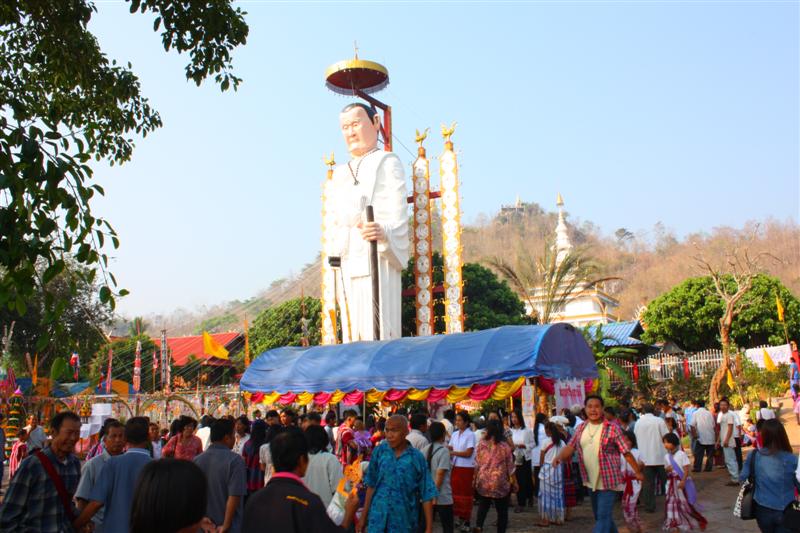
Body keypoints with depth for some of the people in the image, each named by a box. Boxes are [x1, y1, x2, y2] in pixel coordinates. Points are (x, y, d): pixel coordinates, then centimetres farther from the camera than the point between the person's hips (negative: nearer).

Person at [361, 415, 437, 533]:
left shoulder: (417, 457, -7)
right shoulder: (379, 451, -2)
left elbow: (426, 495, -4)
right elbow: (371, 485, 6)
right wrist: (363, 516, 8)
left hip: (404, 520, -1)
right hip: (378, 518, 1)